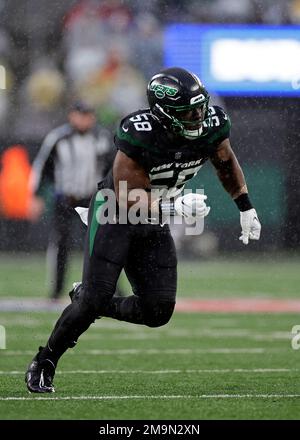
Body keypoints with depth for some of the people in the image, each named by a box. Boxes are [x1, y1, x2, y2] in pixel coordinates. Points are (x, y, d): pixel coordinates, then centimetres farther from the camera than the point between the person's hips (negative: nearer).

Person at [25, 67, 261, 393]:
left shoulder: (211, 126, -15)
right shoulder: (139, 135, -32)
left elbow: (226, 163, 9)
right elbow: (129, 199, -26)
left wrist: (246, 209, 10)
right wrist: (175, 208, -36)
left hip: (153, 225, 6)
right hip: (114, 212, -6)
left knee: (158, 312, 0)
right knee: (94, 300, -11)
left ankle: (92, 303, 24)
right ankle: (43, 365, 9)